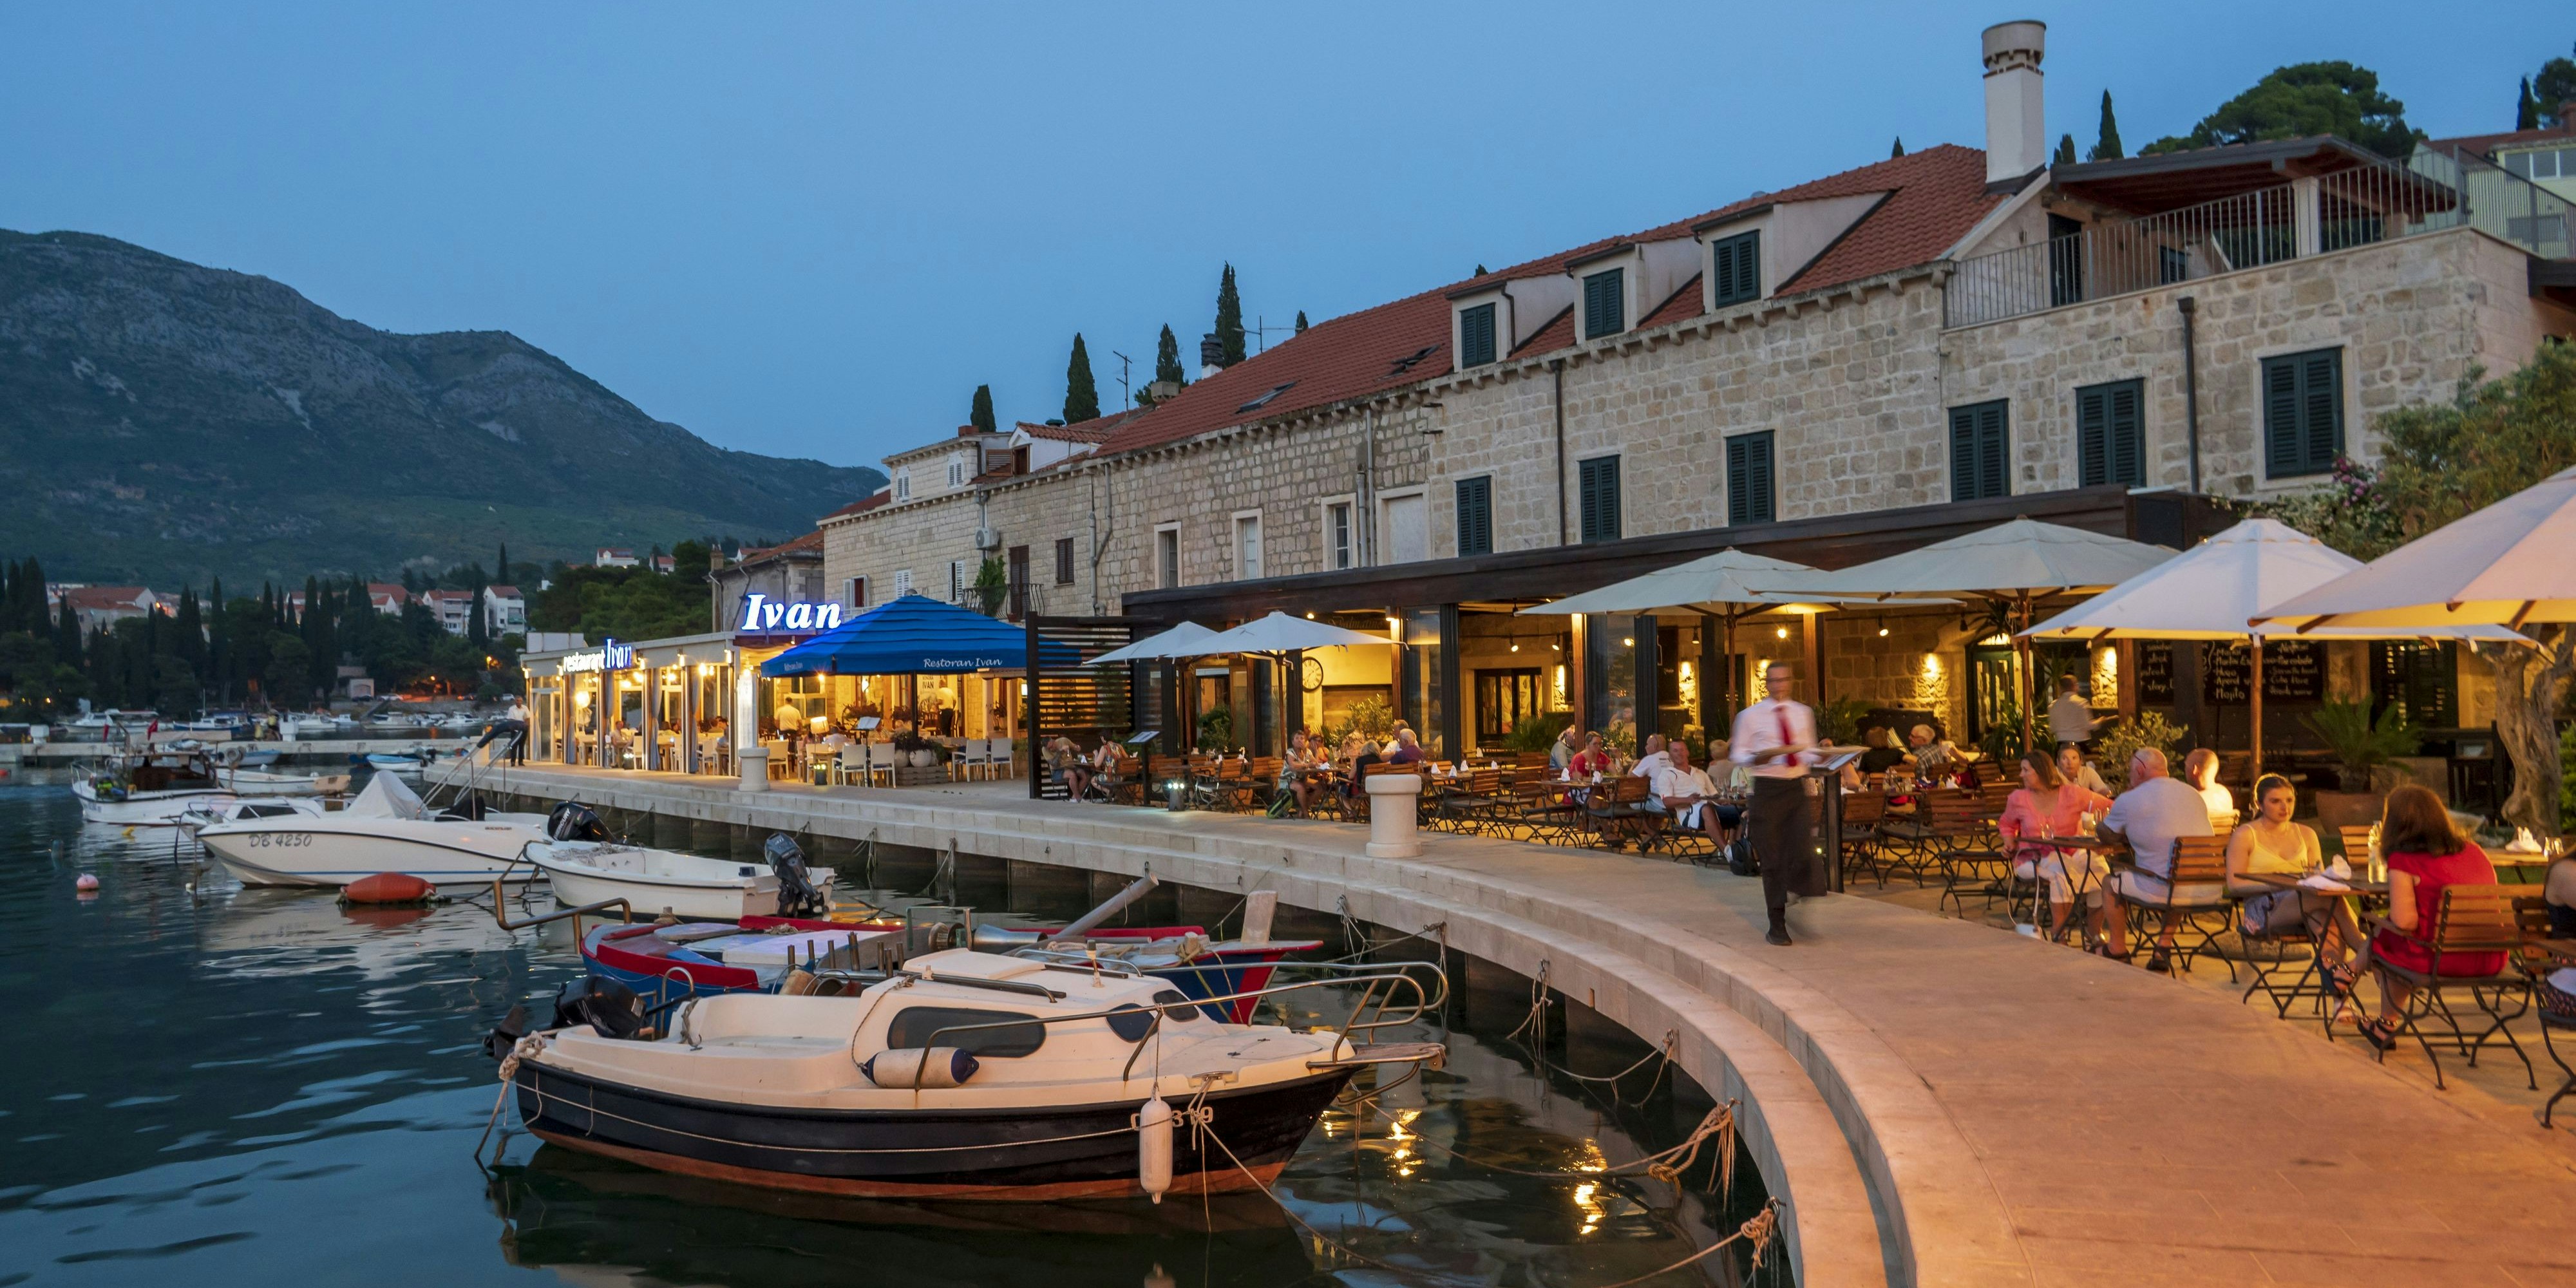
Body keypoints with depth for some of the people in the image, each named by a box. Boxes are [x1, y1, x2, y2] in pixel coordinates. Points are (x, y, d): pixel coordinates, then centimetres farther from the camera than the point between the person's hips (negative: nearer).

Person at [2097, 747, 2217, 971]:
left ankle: (2118, 952, 31)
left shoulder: (2129, 800, -3)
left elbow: (2104, 833, 13)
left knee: (2112, 883, 18)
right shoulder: (2194, 795, 15)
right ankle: (2165, 945, 30)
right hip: (2211, 892, 6)